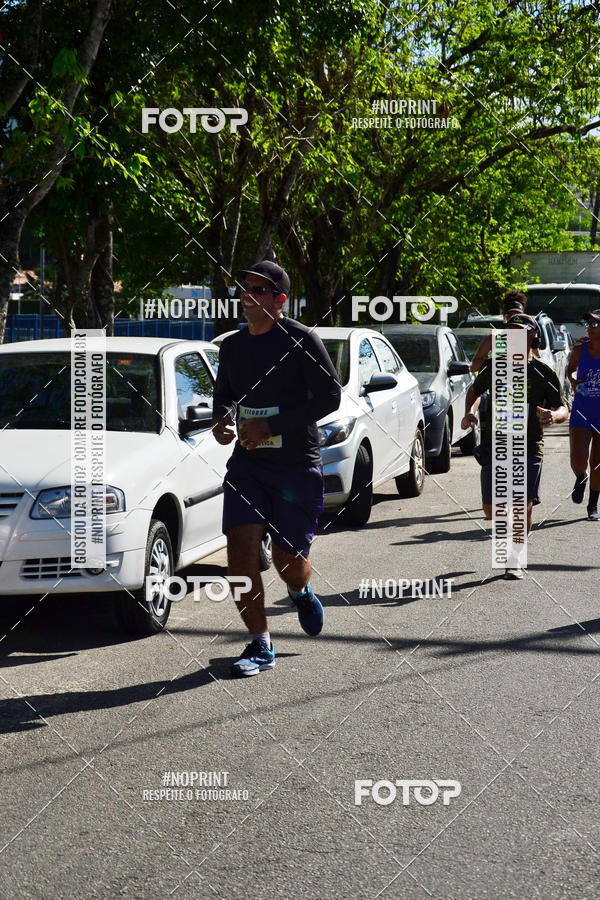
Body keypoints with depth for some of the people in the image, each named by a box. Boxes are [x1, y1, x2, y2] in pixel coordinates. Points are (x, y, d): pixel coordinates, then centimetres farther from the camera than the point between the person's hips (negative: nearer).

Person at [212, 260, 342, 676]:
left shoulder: (301, 340, -9)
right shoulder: (233, 345, 8)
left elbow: (330, 395, -13)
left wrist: (272, 427, -18)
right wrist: (222, 419, -1)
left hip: (298, 465, -4)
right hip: (247, 462, 4)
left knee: (288, 559, 3)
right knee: (241, 550, -11)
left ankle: (302, 593, 41)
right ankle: (261, 645, -1)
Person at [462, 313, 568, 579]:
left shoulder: (544, 374, -1)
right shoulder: (494, 367, 3)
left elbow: (563, 409, 2)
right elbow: (474, 390, 20)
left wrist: (554, 416, -23)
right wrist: (469, 412, 0)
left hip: (529, 449, -2)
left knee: (524, 506, -9)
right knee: (491, 510, 2)